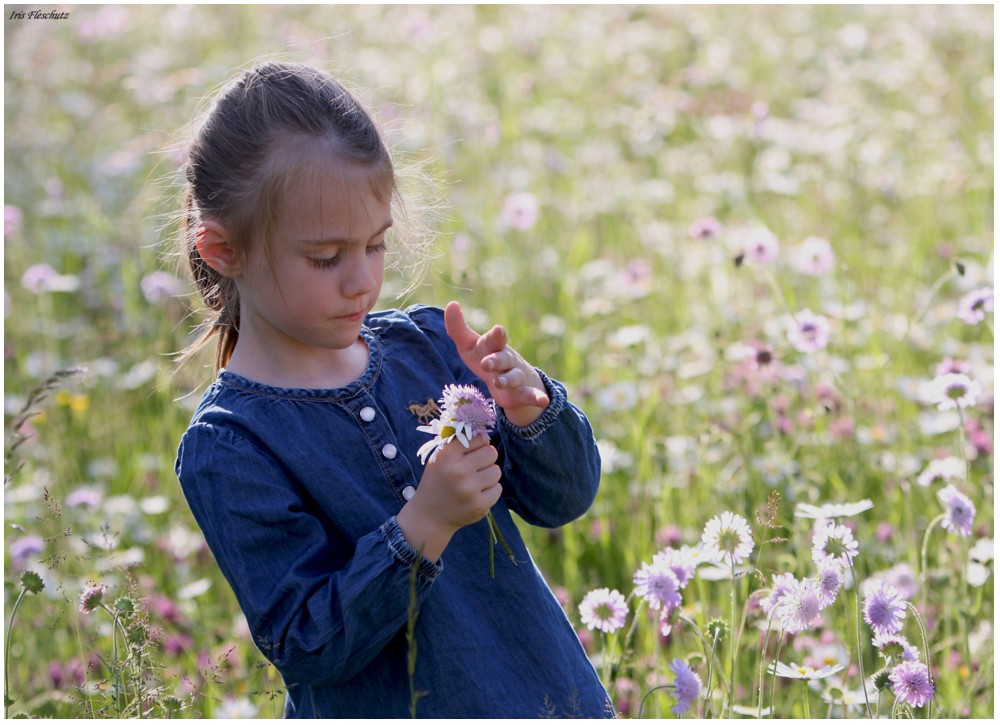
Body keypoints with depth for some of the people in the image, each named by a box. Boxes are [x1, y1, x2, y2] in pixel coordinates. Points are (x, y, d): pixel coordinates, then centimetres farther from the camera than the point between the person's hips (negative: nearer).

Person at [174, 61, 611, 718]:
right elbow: (308, 650, -19)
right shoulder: (225, 450, -17)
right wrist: (422, 527, -30)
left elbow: (565, 498, -1)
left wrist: (531, 411, -20)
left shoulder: (425, 343, -4)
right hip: (395, 706, -4)